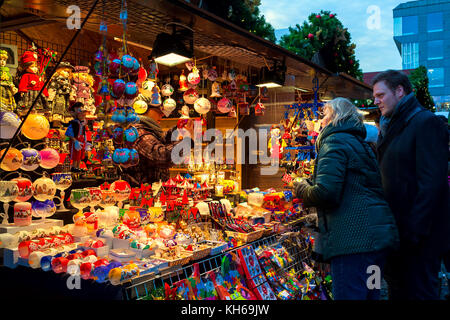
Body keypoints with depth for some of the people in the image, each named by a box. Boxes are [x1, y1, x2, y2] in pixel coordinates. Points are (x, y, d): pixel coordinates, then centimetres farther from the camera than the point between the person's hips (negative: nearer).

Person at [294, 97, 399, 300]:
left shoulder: (335, 141, -7)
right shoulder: (360, 143, 22)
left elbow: (325, 191, -21)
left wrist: (303, 190, 0)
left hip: (353, 240, -10)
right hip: (377, 236, 10)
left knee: (348, 296, -4)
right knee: (369, 295, 19)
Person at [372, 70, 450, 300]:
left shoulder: (426, 123, -12)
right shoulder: (390, 128, 15)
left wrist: (415, 231, -22)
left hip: (419, 234, -9)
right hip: (396, 230, 9)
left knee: (419, 291, 0)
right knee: (397, 289, 17)